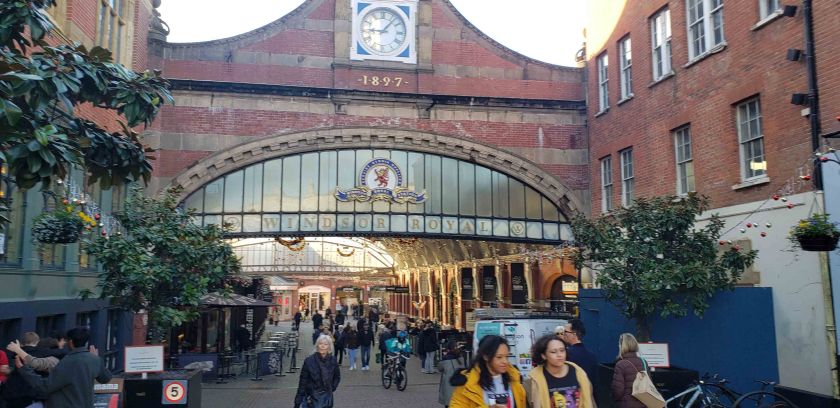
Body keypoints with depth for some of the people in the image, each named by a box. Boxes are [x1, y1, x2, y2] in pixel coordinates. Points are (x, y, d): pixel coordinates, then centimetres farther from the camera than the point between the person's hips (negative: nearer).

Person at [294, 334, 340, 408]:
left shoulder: (332, 361, -2)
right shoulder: (309, 361, -11)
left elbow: (337, 377, 16)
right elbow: (302, 382, -8)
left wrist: (332, 388, 3)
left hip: (326, 398, 3)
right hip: (311, 398, -2)